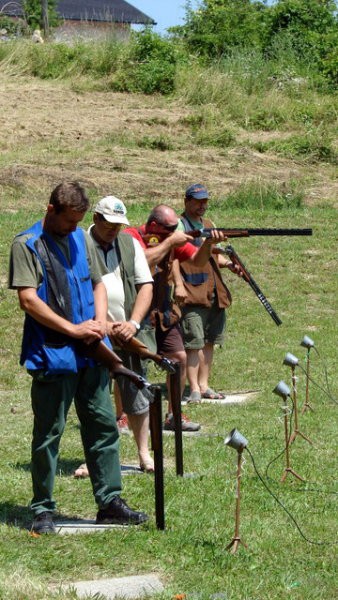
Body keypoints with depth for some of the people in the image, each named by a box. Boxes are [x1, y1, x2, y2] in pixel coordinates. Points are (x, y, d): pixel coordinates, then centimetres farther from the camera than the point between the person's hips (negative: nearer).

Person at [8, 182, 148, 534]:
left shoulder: (82, 239, 13)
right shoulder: (27, 244, -7)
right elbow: (28, 299, -14)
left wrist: (100, 322, -1)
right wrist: (73, 329, -15)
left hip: (91, 352, 6)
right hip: (52, 355, -6)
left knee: (104, 426, 7)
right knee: (49, 433, 1)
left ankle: (109, 502, 15)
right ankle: (42, 509, 10)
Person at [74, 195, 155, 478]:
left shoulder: (130, 244, 10)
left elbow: (146, 286, 6)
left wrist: (133, 323, -8)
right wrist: (102, 324, -14)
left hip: (127, 334, 3)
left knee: (136, 396, 6)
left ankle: (144, 454, 17)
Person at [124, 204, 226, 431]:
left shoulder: (173, 238, 5)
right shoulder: (131, 237, -13)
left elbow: (198, 260, 4)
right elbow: (143, 261, -31)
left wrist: (208, 243, -15)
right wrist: (170, 242, -23)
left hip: (164, 313, 7)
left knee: (180, 359, 3)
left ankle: (173, 416, 13)